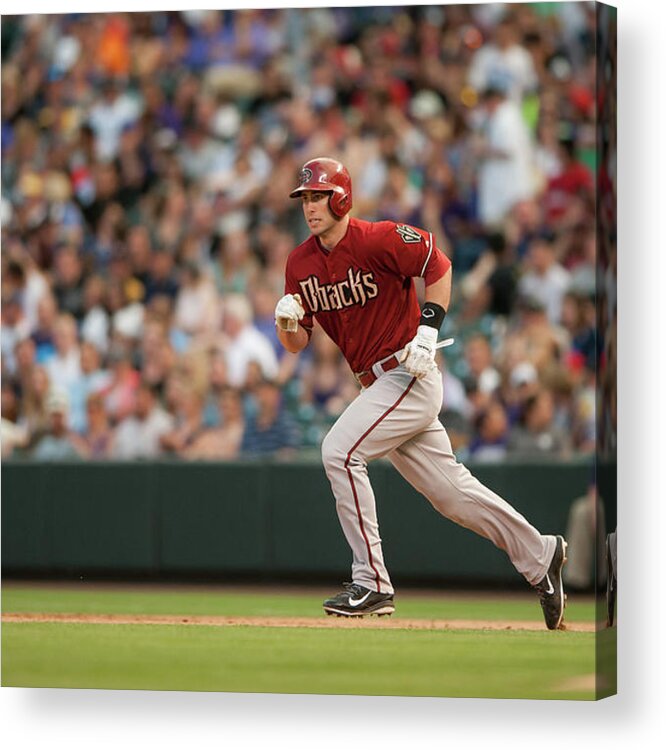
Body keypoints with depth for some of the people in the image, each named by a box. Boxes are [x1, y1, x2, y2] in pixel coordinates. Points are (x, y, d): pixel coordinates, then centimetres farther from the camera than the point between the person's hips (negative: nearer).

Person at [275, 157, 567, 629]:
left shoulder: (379, 239, -15)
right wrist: (287, 321, -16)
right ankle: (540, 555, 24)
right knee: (450, 491, 10)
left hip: (410, 374, -7)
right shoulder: (300, 264, 5)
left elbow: (439, 267, -5)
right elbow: (297, 344, 7)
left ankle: (372, 582, -14)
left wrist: (428, 331, -13)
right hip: (377, 384, 7)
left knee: (340, 450, -19)